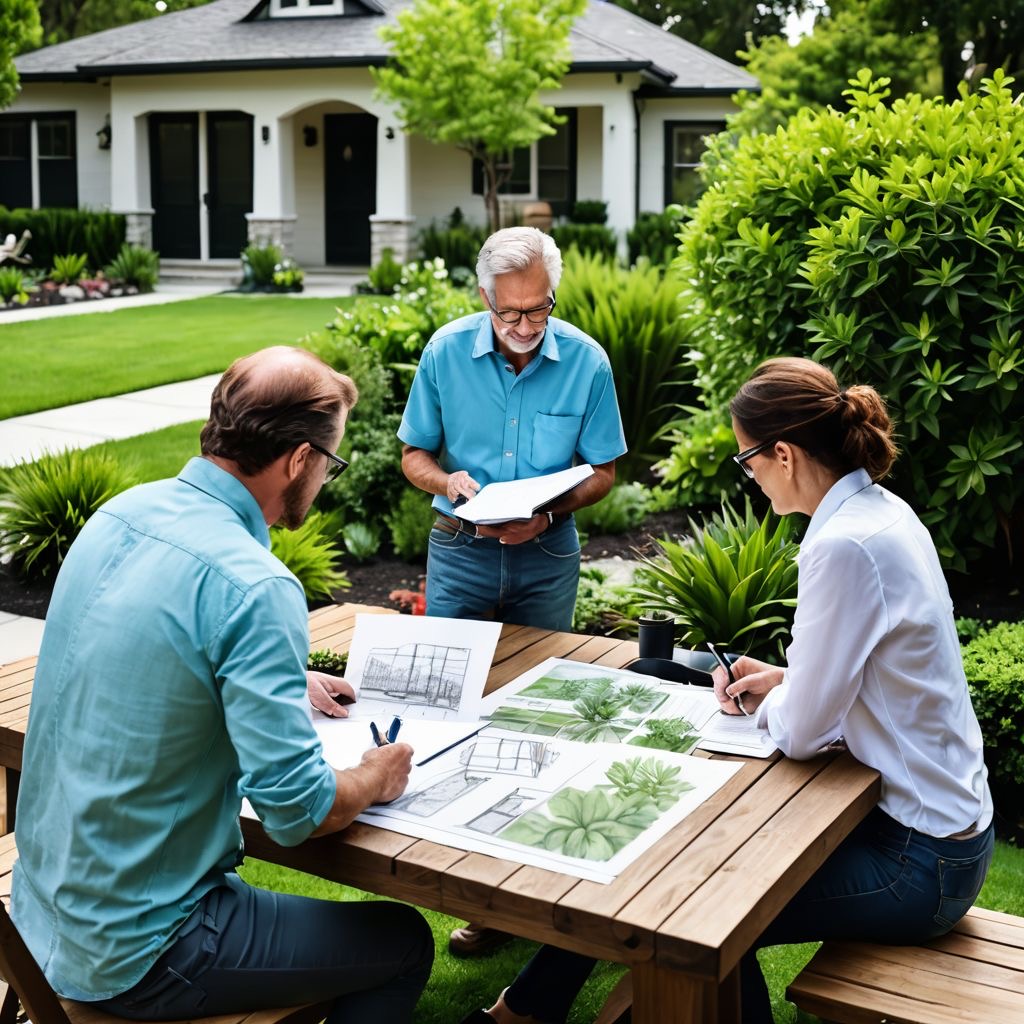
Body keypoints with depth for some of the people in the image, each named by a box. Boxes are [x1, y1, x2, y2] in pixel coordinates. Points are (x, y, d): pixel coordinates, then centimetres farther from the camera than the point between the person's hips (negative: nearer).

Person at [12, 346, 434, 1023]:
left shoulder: (121, 513, -1)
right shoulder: (254, 588, -27)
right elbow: (296, 809, -26)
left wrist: (286, 684, 20)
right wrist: (376, 777, -5)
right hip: (134, 957, -8)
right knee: (404, 943, 7)